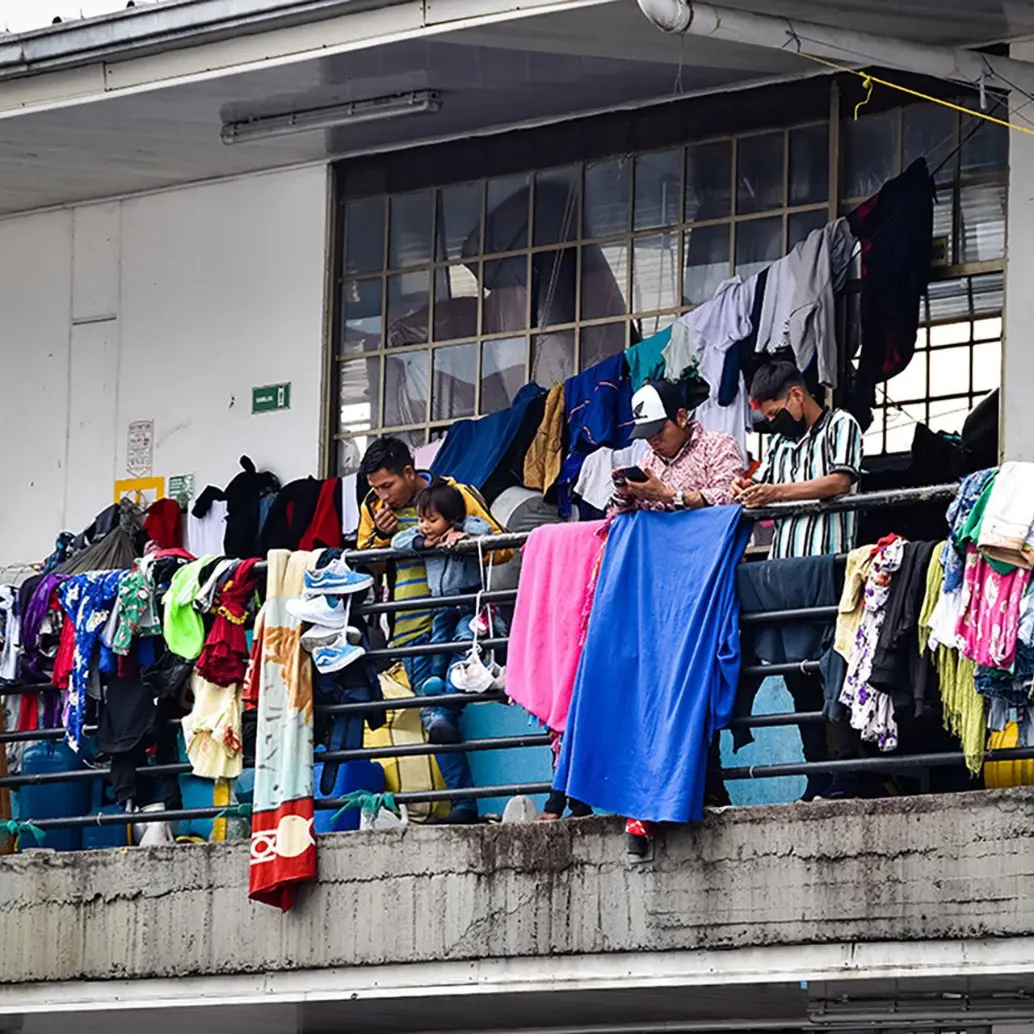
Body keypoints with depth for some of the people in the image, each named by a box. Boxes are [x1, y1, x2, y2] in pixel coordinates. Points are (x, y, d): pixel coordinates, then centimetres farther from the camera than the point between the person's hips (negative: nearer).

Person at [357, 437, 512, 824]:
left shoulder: (456, 495, 1)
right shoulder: (374, 507, 13)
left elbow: (503, 547, 0)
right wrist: (380, 537, 1)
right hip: (412, 629, 3)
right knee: (439, 720, -5)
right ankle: (464, 804, -7)